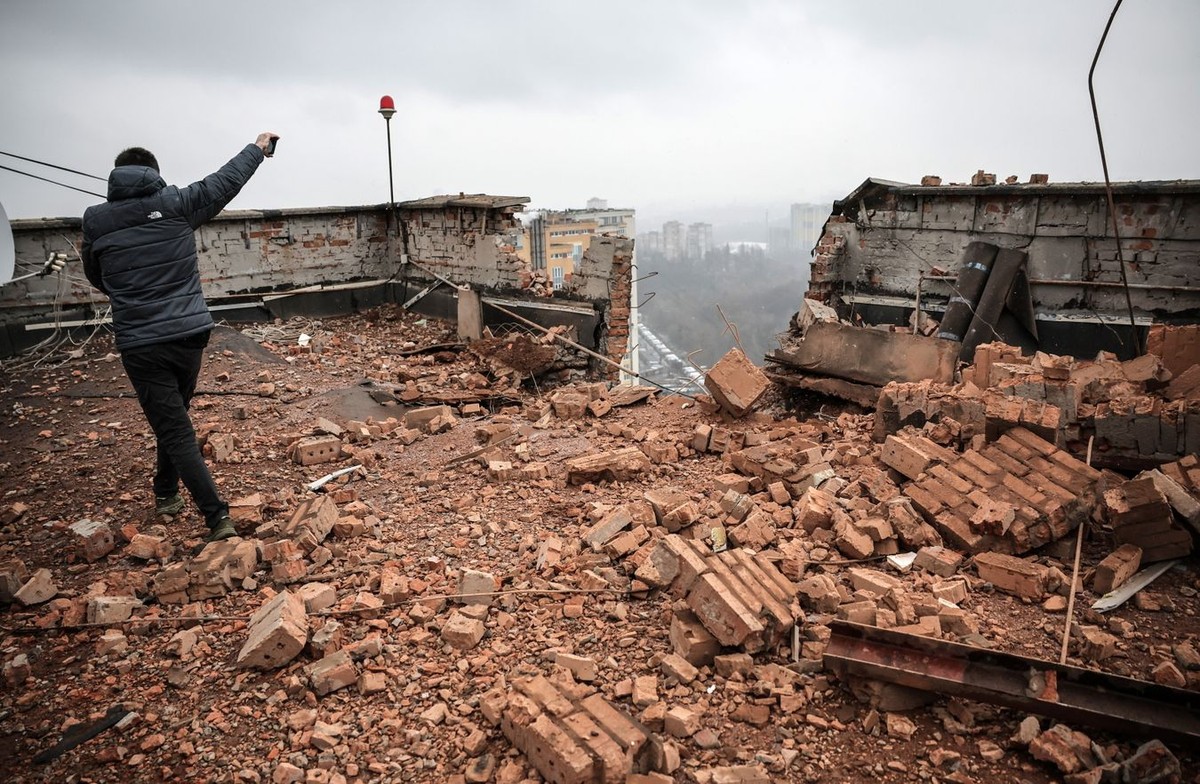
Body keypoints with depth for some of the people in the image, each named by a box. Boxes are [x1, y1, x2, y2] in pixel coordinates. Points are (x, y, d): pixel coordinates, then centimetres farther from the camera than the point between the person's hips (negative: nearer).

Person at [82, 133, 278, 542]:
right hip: (190, 335, 2)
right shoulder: (176, 204, -2)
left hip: (139, 345, -2)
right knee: (174, 418, 23)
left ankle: (218, 517, -7)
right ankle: (166, 493, 40)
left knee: (175, 432, 0)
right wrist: (257, 147, 26)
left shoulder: (95, 220, 0)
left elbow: (95, 278, 15)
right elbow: (225, 180, 11)